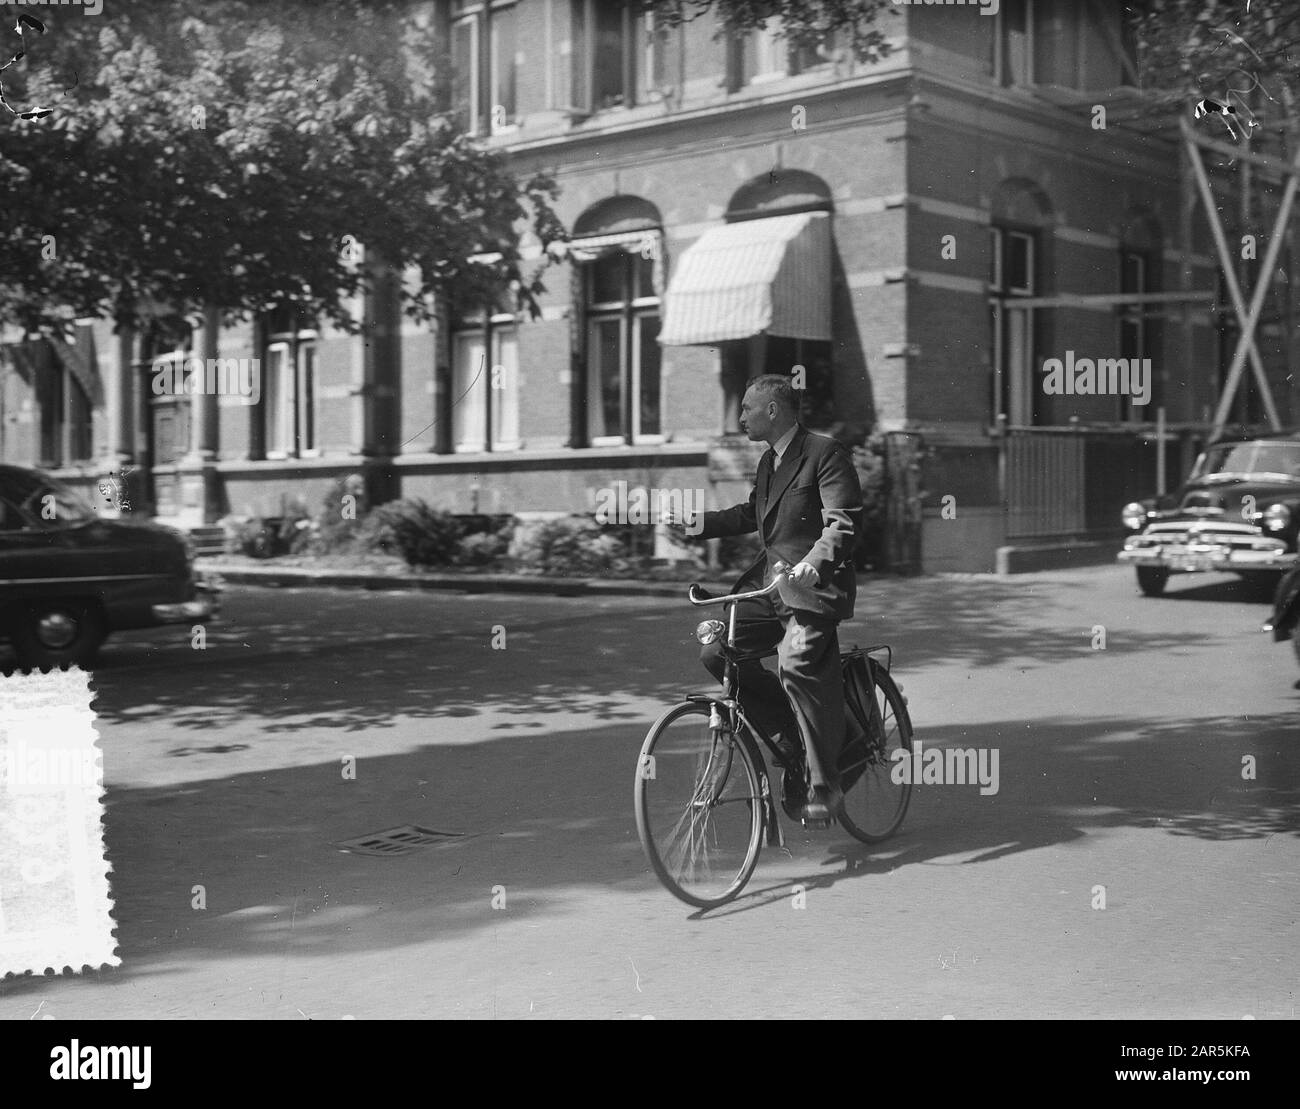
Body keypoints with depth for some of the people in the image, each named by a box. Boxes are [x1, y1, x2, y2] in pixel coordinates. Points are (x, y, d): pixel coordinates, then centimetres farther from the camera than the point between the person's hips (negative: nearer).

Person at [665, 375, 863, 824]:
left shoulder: (825, 453, -9)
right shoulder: (768, 461, 19)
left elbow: (843, 523, -17)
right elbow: (751, 515, 27)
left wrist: (814, 561, -34)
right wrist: (694, 522, 15)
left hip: (814, 584, -9)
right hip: (770, 579, 9)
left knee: (796, 661, -28)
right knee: (715, 650, -7)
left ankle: (825, 784, -17)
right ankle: (791, 727, 9)